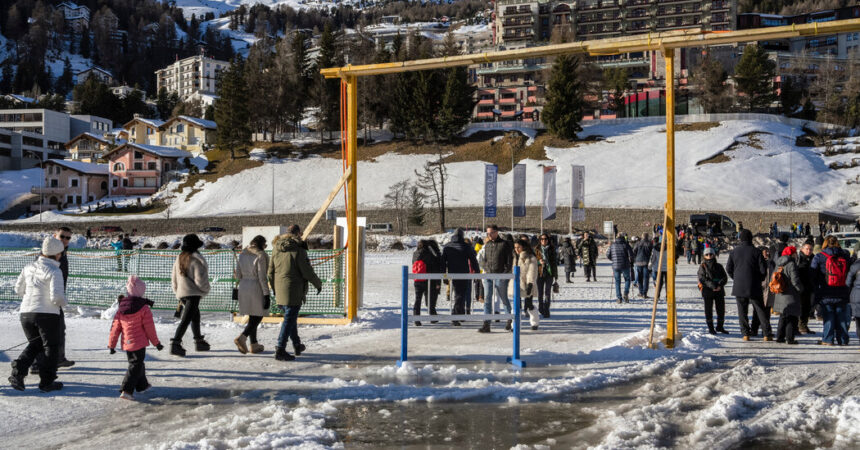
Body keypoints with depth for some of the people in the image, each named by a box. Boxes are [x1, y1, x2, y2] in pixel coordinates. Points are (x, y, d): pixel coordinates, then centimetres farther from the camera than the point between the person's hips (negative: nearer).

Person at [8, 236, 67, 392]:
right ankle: (47, 382, 11)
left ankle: (18, 372, 4)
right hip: (48, 314, -6)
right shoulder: (54, 271, -14)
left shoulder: (29, 267, 6)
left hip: (26, 313, 6)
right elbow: (56, 296, -22)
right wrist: (64, 302, 0)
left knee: (34, 344, 22)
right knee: (51, 347, 10)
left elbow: (18, 289, 14)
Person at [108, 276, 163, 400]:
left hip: (126, 343, 6)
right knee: (135, 365, -3)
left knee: (136, 363, 23)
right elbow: (149, 328, -8)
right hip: (139, 342, -6)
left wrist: (111, 345, 13)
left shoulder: (121, 309, 3)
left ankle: (142, 385, 40)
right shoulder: (144, 308, -12)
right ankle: (126, 390, -15)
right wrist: (156, 343, 3)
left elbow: (115, 328, 6)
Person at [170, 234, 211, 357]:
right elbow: (200, 279, -16)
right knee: (186, 319, -10)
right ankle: (175, 343, -18)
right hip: (193, 293, -8)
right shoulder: (195, 260, -13)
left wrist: (177, 292, 25)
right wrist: (205, 290, 1)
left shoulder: (179, 259, 10)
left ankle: (199, 341, 32)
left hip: (181, 294, 8)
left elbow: (174, 278, 16)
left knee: (195, 315, 22)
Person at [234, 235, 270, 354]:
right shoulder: (260, 256, -11)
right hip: (256, 288, -7)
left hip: (243, 287, 7)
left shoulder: (241, 255, 8)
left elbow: (238, 276, 8)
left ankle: (254, 345, 18)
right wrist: (266, 294, -13)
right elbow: (262, 277, -15)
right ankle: (242, 337, -19)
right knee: (258, 317, 0)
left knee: (252, 317, 15)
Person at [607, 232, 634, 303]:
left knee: (617, 282, 10)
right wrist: (631, 262, 8)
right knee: (627, 279, 15)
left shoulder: (612, 245, 5)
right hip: (625, 266, -2)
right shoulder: (625, 244, -4)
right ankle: (626, 294, -4)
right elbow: (631, 254, -10)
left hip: (616, 266, 2)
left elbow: (608, 255, 7)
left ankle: (619, 298, 5)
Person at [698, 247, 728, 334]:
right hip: (707, 291, -3)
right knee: (708, 310, 0)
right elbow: (702, 278, -10)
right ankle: (710, 328, 10)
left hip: (719, 291, 3)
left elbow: (725, 277, 3)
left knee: (721, 309, 7)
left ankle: (720, 327, 23)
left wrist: (720, 285, -16)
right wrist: (712, 286, -21)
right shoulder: (703, 266, 2)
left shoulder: (719, 266, 11)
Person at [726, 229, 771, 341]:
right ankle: (767, 334, 3)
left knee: (742, 311, 8)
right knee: (760, 310, 5)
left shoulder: (734, 252, 0)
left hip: (739, 286, 1)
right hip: (754, 287, -1)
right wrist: (759, 280, 11)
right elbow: (763, 269, -6)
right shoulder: (756, 252, -7)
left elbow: (728, 269, 3)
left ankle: (745, 334, 4)